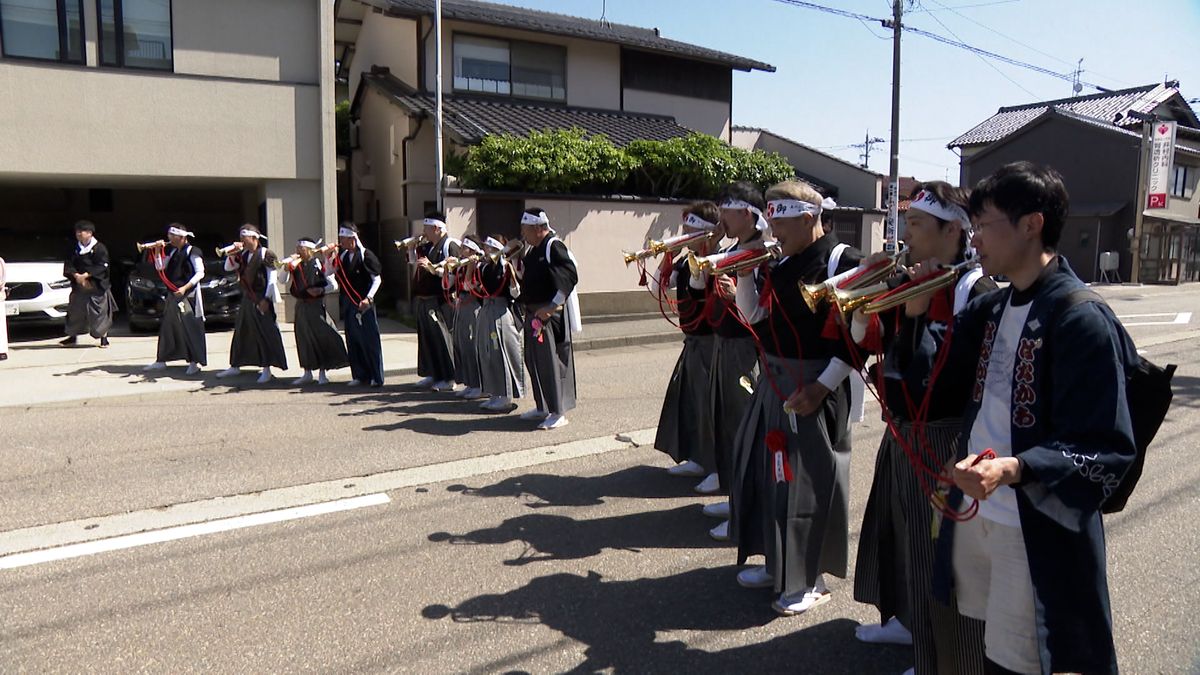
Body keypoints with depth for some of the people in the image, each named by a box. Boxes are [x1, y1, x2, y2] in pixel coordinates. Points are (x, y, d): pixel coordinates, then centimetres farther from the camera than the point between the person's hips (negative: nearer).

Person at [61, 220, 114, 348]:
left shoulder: (100, 248, -6)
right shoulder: (75, 248, 10)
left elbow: (101, 266, -14)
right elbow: (69, 265, 4)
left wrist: (85, 275, -20)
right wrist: (76, 275, -14)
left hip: (97, 286, -5)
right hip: (78, 286, 5)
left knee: (100, 313, -2)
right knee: (75, 312, 9)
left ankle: (104, 337, 9)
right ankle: (73, 337, 21)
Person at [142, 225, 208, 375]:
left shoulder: (192, 251, -8)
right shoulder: (172, 252, 14)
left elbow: (200, 273, -14)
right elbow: (159, 268, 14)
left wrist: (185, 287, -22)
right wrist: (157, 252, 1)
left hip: (189, 294, -8)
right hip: (173, 295, 8)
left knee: (191, 328, -7)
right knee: (167, 327, 10)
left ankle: (194, 362, -3)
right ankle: (161, 361, 17)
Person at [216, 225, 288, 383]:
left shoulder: (266, 254, -9)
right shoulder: (243, 255, 12)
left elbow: (271, 278, -11)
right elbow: (228, 268, 14)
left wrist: (266, 299, -16)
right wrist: (232, 254, -2)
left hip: (261, 300, -8)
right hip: (247, 299, 8)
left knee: (264, 333, -5)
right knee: (240, 332, 13)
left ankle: (266, 369, -1)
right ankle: (235, 366, 23)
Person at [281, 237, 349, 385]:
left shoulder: (319, 264, -6)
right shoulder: (295, 265, 7)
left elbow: (334, 285, -6)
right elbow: (283, 280, -1)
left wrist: (321, 290, -21)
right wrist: (287, 267, -15)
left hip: (316, 306, -5)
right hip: (301, 306, 5)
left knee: (321, 337, -1)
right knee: (303, 339, 9)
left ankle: (322, 373, 10)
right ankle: (307, 374, 20)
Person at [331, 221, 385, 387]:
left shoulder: (366, 255, -10)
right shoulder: (343, 255, 10)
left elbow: (377, 279, -12)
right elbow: (331, 272, 19)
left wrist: (368, 298, -22)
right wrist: (328, 257, 3)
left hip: (363, 304, -7)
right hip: (348, 304, 7)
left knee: (369, 340, -3)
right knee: (353, 340, 9)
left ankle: (376, 377, 3)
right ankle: (360, 375, 17)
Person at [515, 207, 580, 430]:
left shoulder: (554, 247, -13)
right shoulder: (533, 250, 15)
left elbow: (571, 276, -21)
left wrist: (551, 307, -21)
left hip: (551, 314, -9)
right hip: (533, 313, 10)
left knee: (551, 361, -6)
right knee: (533, 360, 14)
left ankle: (558, 412, 1)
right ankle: (543, 408, 26)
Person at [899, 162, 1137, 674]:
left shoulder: (1082, 320, -18)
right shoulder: (990, 311, 5)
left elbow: (1107, 451, -20)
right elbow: (933, 386, 12)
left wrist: (1014, 469, -34)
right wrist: (917, 315, -1)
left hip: (1039, 529, -7)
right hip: (973, 512, 7)